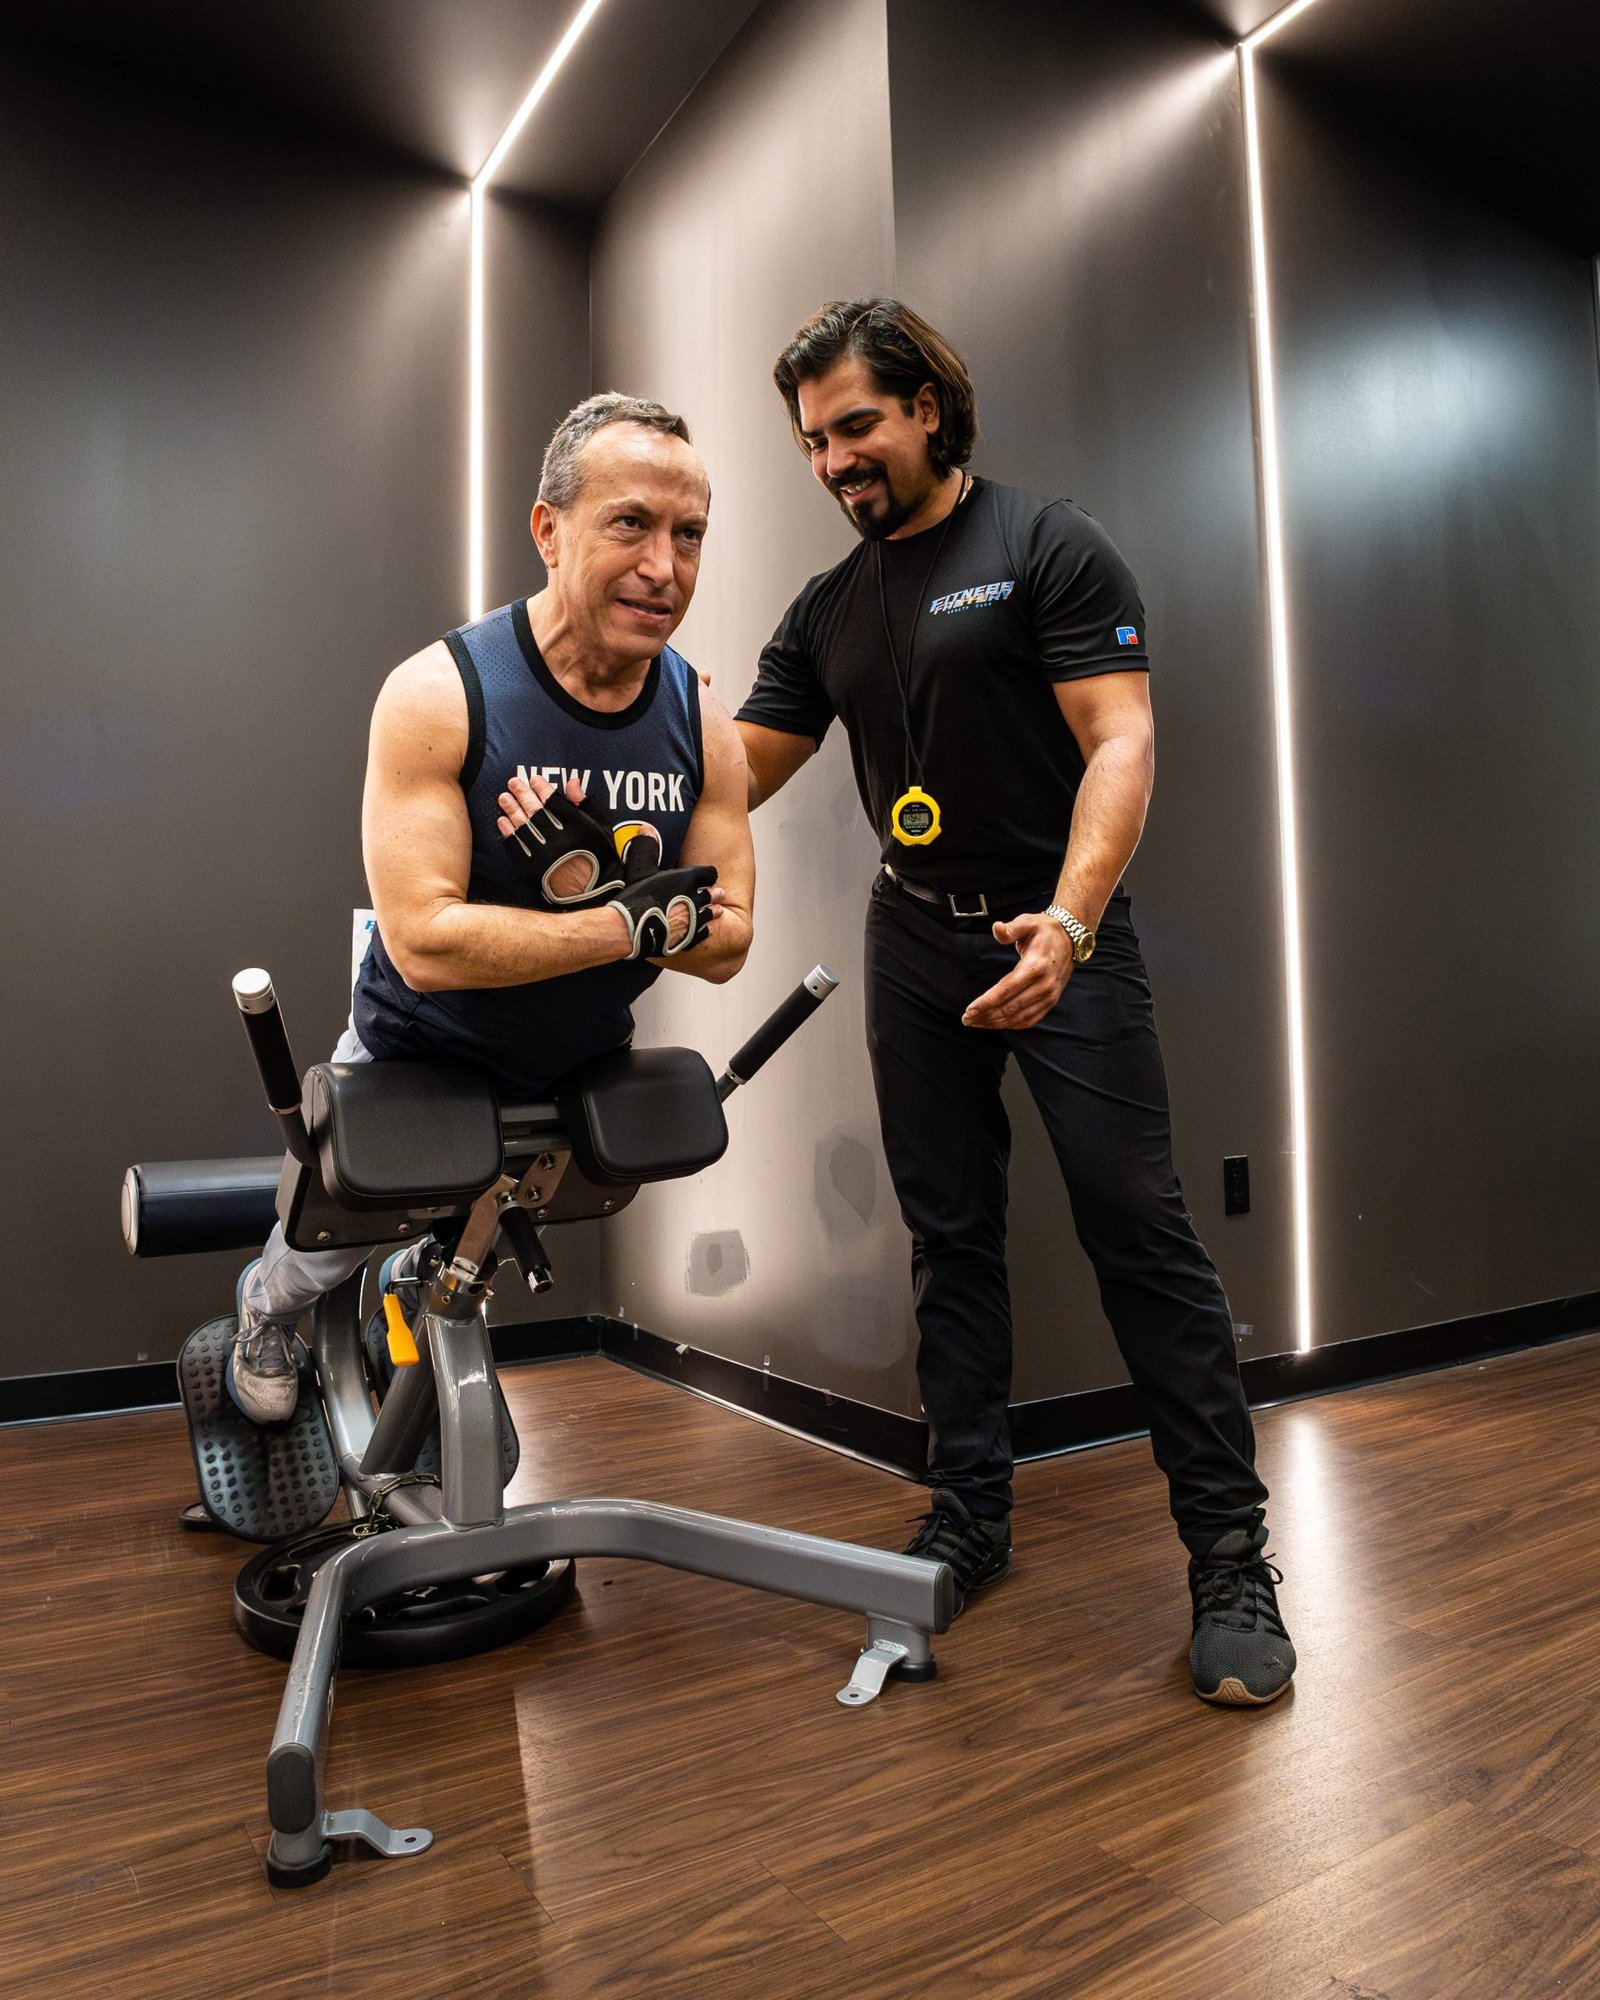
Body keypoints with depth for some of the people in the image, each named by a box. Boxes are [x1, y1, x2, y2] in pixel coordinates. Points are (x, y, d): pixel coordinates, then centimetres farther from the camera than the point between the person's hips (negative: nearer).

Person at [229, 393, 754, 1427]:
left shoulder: (703, 720, -15)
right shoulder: (439, 694, -27)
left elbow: (724, 943, -14)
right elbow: (427, 942, -34)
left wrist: (592, 873, -31)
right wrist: (634, 923, -33)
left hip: (585, 1070, 3)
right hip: (419, 1059, -3)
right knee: (323, 1259, 24)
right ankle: (267, 1313, 60)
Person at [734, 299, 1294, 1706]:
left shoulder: (1047, 547, -3)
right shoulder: (829, 611, 13)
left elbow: (1121, 741, -13)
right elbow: (736, 777, 11)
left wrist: (1069, 923, -27)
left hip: (1060, 932, -5)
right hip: (916, 945, 5)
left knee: (1139, 1229, -8)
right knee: (950, 1237, 8)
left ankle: (1231, 1557, 4)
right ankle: (971, 1521, 20)